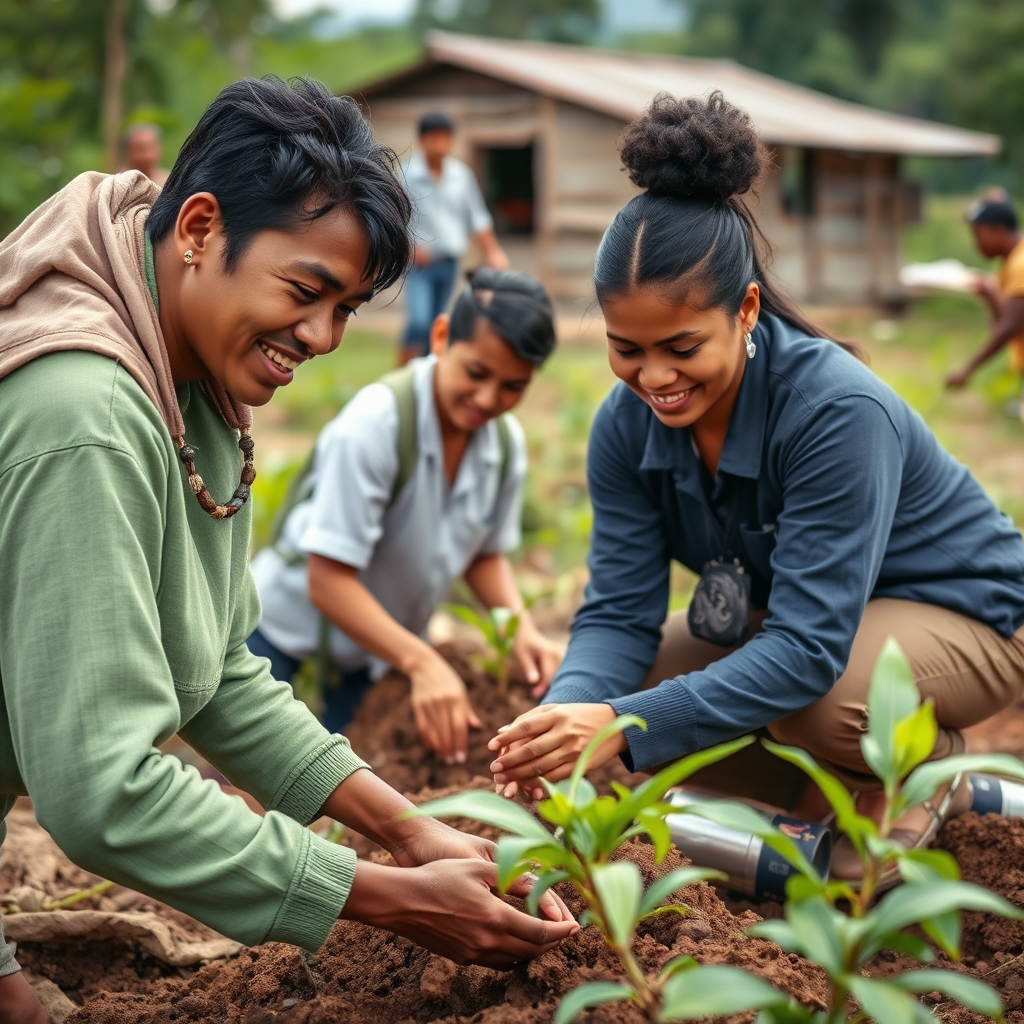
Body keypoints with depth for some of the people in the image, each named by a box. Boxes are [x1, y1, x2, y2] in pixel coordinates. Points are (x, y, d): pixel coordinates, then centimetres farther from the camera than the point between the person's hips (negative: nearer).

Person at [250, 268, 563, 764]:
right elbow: (328, 581, -31)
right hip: (288, 635, -6)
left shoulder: (507, 444, -10)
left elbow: (486, 554, 6)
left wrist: (521, 625, -14)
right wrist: (421, 662, -40)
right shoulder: (373, 424, -30)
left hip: (375, 647, 6)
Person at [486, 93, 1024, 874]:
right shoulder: (626, 426, -15)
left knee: (813, 704, -37)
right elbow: (620, 613, -15)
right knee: (621, 687, -10)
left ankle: (926, 764, 0)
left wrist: (625, 725, -47)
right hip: (793, 612, 7)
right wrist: (564, 711, -38)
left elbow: (808, 648, -38)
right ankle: (842, 784, 9)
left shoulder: (840, 411, -35)